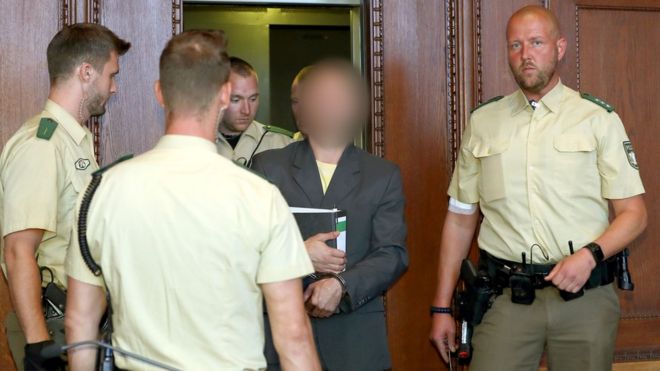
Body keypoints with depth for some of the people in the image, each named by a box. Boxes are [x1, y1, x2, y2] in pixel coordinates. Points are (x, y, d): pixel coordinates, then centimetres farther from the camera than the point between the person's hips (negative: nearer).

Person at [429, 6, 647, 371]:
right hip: (505, 298, 1)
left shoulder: (598, 119, 2)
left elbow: (634, 213, 1)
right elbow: (461, 218, 11)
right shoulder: (482, 122, 8)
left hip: (584, 295, -1)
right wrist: (442, 307, 6)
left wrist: (590, 255, -18)